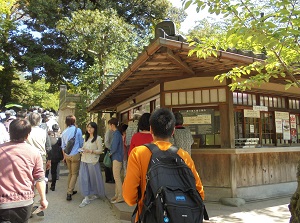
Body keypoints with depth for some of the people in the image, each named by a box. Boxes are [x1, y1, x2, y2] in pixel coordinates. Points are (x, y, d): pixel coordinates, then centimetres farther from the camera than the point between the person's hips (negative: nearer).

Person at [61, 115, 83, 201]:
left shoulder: (64, 132, 3)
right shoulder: (78, 130, -10)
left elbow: (63, 146, 11)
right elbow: (81, 143, -2)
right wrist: (81, 149, 19)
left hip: (67, 155, 5)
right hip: (75, 155, -5)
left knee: (70, 173, 19)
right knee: (75, 174, 3)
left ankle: (70, 190, 24)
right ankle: (69, 192, -3)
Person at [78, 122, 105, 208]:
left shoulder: (98, 138, -5)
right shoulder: (86, 138, 15)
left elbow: (100, 150, -8)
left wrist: (91, 151, -20)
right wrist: (82, 150, 1)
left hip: (93, 161, -5)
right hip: (84, 161, 6)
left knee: (94, 178, 6)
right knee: (83, 178, -1)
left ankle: (96, 194, 28)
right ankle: (87, 197, 6)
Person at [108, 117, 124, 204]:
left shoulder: (116, 134, -17)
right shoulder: (117, 133, 12)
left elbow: (114, 148, -20)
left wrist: (110, 153, -3)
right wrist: (112, 152, 7)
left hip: (117, 158, -10)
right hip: (116, 157, 10)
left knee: (117, 178, -4)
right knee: (116, 177, 15)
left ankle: (120, 197, 4)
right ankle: (117, 195, 25)